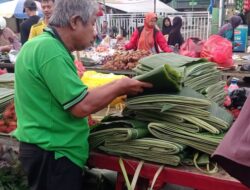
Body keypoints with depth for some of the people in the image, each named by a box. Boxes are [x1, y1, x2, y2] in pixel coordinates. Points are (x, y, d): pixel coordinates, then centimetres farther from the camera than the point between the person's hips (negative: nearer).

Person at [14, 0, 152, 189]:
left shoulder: (42, 44, 9)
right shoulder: (50, 49, -23)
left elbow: (72, 95, 11)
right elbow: (82, 106, -25)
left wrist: (113, 87, 8)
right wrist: (121, 87, -11)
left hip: (46, 148, 10)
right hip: (52, 154, -10)